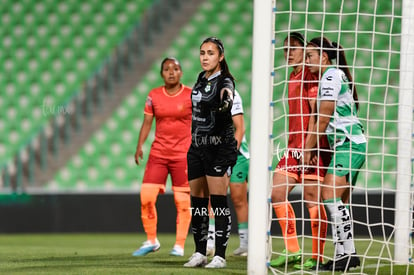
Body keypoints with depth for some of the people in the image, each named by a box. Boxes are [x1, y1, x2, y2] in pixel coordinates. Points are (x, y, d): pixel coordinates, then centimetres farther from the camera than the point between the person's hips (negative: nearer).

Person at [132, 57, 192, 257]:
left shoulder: (191, 95, -1)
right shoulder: (154, 96, 5)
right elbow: (147, 122, 10)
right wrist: (140, 146, -1)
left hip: (183, 154, -2)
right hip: (158, 154, 2)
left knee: (183, 201, -2)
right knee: (146, 196, -6)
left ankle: (179, 245, 10)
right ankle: (151, 241, 10)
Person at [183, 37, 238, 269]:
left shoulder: (225, 82, -12)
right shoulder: (201, 80, 11)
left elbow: (225, 107, -34)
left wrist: (225, 102, -57)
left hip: (219, 147, -8)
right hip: (197, 146, 8)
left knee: (219, 202, -8)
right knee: (198, 203, 8)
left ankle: (220, 256, -5)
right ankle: (200, 253, 16)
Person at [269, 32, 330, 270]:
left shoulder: (310, 76, -10)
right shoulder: (293, 77, 17)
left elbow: (315, 112, -17)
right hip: (294, 147, 9)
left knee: (312, 200, -6)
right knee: (277, 194, 4)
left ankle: (317, 257, -1)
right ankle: (293, 252, 8)